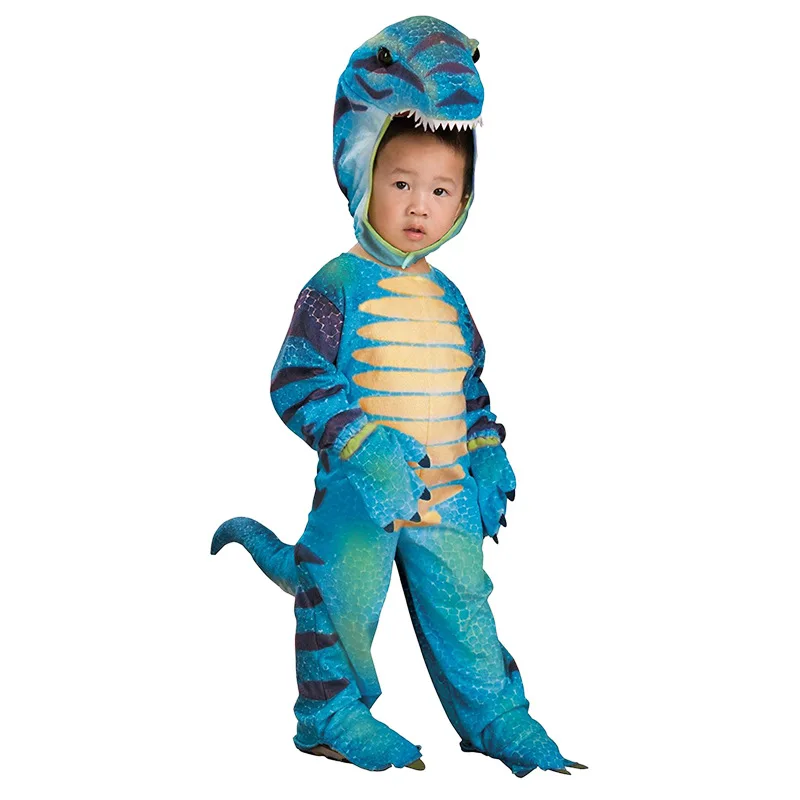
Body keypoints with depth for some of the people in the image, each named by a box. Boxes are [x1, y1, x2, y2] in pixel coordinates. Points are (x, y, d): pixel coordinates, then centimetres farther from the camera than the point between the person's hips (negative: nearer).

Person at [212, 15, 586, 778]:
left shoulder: (446, 297, 9)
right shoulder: (339, 285, -12)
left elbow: (470, 387, 21)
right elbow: (297, 381, -17)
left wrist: (488, 457, 10)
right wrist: (362, 446, -26)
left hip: (447, 493, 6)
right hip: (359, 490, -6)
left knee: (462, 607, 14)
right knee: (343, 600, 5)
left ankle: (497, 718, 26)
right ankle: (333, 713, 24)